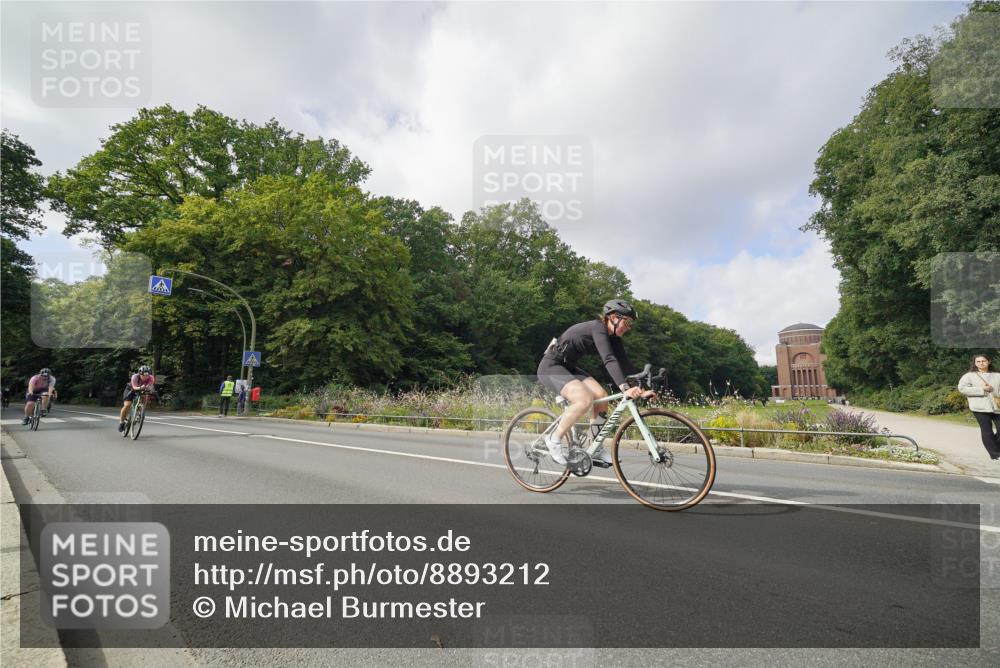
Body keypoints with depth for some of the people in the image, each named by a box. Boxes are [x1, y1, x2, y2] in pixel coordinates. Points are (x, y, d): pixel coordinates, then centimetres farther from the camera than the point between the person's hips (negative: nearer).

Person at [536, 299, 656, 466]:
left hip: (568, 367, 9)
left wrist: (640, 388, -9)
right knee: (585, 400, -27)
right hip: (550, 366, -9)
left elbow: (624, 364, 1)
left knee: (601, 396, -4)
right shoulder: (598, 327, -23)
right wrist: (625, 388, -46)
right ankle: (553, 440, -10)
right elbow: (609, 360, -36)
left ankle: (596, 450, 6)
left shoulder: (613, 337, 4)